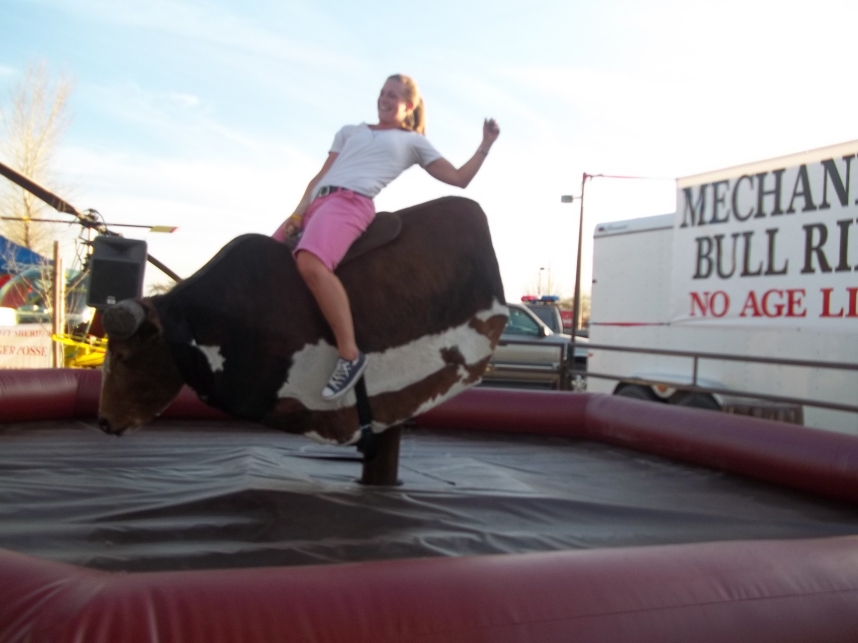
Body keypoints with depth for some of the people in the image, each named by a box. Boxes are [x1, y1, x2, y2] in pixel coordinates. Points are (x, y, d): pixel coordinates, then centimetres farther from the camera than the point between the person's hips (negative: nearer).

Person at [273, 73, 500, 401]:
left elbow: (460, 178, 20)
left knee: (310, 262, -35)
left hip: (352, 201, -7)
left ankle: (350, 353, -32)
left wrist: (486, 144, 12)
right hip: (317, 203, 7)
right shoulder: (350, 131, 32)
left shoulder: (413, 142, 22)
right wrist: (296, 216, 10)